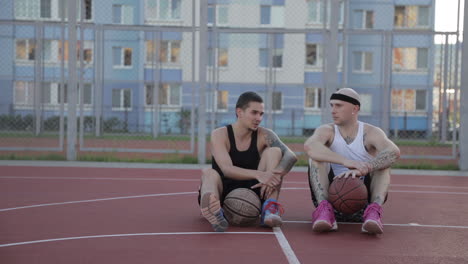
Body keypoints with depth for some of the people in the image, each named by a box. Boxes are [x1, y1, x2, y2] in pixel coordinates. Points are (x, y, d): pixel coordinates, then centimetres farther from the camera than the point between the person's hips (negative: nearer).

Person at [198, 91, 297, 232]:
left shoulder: (264, 135, -1)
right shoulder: (219, 135, -8)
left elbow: (291, 156, -17)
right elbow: (227, 169, -24)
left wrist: (274, 176, -37)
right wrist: (258, 174, -40)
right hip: (223, 193, -2)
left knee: (274, 150, -13)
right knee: (209, 173, -34)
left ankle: (270, 208, -31)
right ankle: (214, 210, -70)